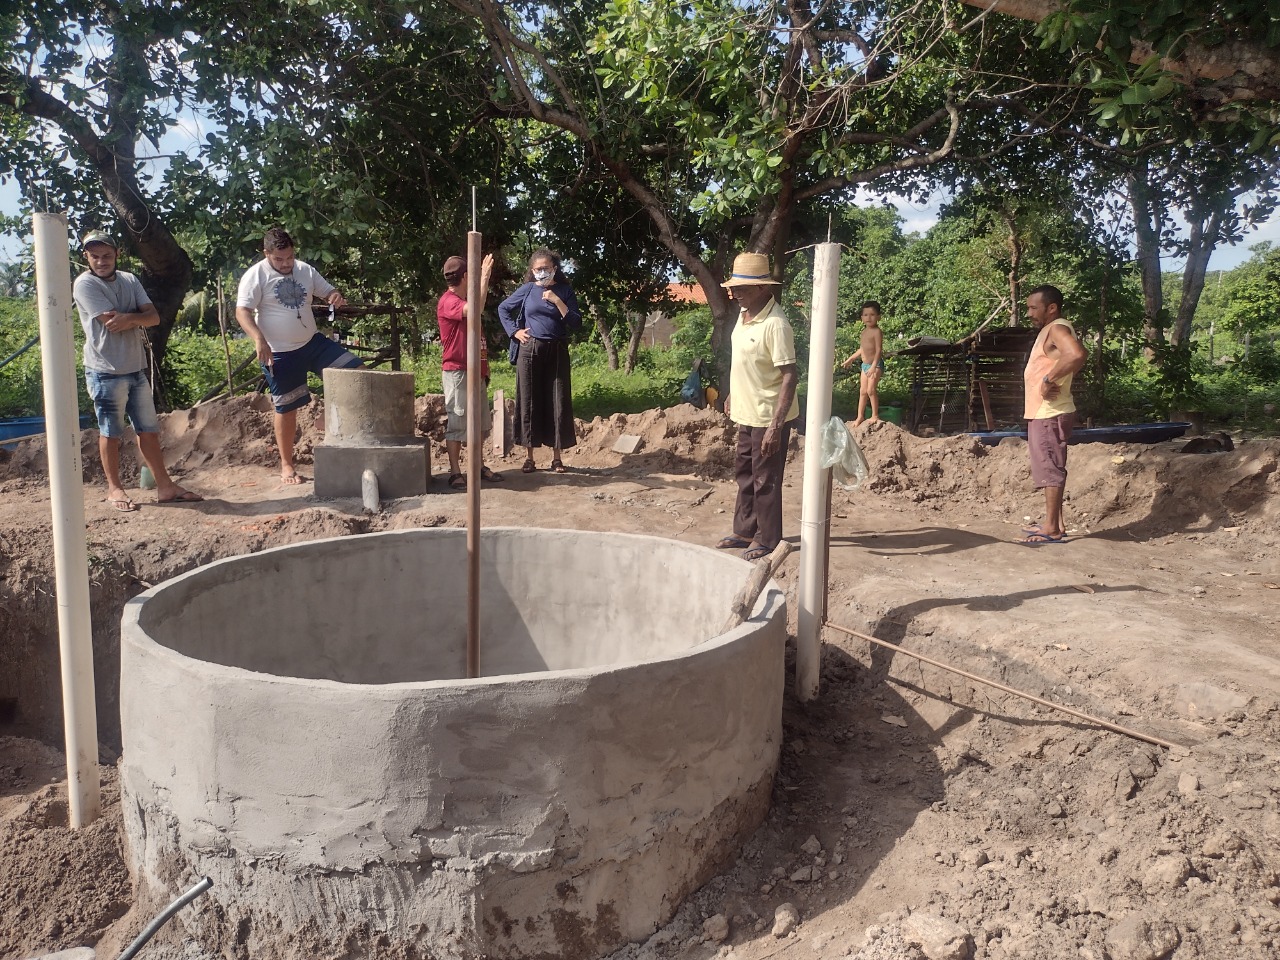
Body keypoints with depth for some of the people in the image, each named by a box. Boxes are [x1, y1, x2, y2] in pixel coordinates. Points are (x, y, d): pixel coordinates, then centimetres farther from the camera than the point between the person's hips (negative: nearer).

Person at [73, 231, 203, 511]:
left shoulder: (129, 280, 9)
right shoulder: (85, 285, -9)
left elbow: (154, 316, -1)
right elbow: (111, 324, -19)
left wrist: (128, 318, -19)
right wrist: (138, 318, -4)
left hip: (136, 369, 6)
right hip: (106, 371, -6)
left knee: (149, 429, 9)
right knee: (110, 432, 5)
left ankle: (165, 486, 15)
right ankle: (114, 488, 16)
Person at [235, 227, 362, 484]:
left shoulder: (305, 270, 6)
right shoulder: (256, 275, -10)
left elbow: (327, 291, 15)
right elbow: (242, 311, -17)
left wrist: (336, 297, -11)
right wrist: (259, 340, -34)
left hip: (313, 342, 5)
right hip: (279, 354, -5)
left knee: (357, 371, -6)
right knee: (287, 408, 2)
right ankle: (286, 466, 16)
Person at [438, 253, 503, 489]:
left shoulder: (464, 301, 18)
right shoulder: (448, 301, -12)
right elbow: (476, 309, -30)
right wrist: (484, 277, -24)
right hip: (457, 372, -9)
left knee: (479, 422, 12)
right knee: (457, 423, -6)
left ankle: (479, 467, 20)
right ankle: (455, 473, -3)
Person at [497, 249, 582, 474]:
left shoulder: (564, 290, 5)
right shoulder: (527, 289, 5)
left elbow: (576, 323, -3)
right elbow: (503, 309, 16)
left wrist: (557, 301, -12)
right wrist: (514, 331, 4)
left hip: (557, 353, 0)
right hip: (530, 352, 0)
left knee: (558, 403, 0)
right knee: (529, 403, 2)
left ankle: (557, 457, 9)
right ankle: (529, 457, 11)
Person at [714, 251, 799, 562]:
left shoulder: (775, 324, -23)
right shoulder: (745, 313, 4)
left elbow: (789, 376, -24)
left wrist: (776, 425, -27)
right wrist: (733, 396, 23)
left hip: (768, 417, -9)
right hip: (748, 412, 9)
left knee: (765, 480, 3)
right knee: (744, 472, 19)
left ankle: (767, 540, 18)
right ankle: (745, 531, 33)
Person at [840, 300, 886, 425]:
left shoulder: (877, 331, -13)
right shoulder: (864, 332, 11)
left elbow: (879, 350, -20)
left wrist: (874, 366, -29)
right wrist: (850, 360, 30)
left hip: (875, 365, -8)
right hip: (865, 365, 8)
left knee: (871, 390, -13)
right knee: (862, 391, 9)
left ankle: (875, 415, -2)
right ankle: (860, 416, 16)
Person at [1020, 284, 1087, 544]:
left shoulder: (1058, 329, -14)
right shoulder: (1049, 330, 18)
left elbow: (1076, 355, -34)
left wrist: (1049, 380, -26)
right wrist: (1049, 380, 10)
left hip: (1051, 414, -11)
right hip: (1042, 413, 11)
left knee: (1050, 469, -8)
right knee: (1048, 469, 14)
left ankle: (1052, 529, -5)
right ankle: (1053, 523, 20)